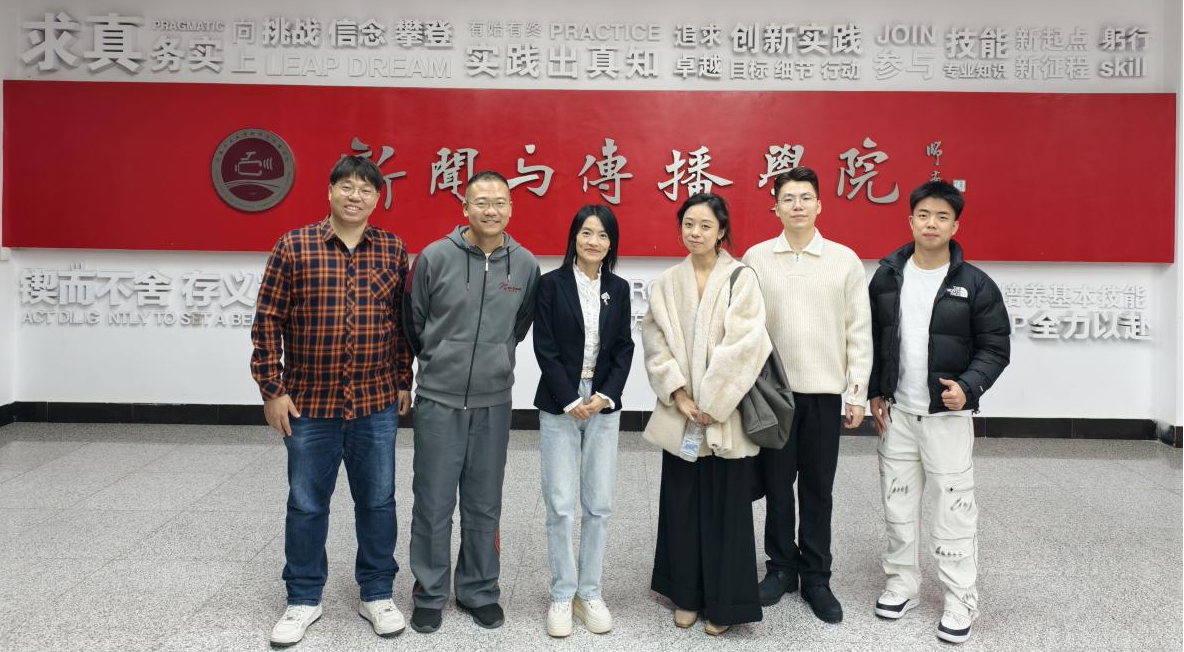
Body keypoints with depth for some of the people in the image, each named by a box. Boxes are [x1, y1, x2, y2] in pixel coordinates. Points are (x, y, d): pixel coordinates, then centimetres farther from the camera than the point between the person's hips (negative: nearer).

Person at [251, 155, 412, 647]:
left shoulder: (394, 250, 2)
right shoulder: (293, 246, -4)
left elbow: (405, 322, 8)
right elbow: (268, 321, -3)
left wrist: (403, 383, 7)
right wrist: (272, 390, -5)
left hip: (377, 404, 2)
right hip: (308, 404, -1)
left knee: (377, 501, 11)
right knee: (306, 505, 11)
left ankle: (376, 594, 29)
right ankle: (303, 599, 29)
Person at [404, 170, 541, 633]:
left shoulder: (526, 265, -1)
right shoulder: (435, 257, -8)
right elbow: (414, 323, 5)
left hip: (493, 403, 2)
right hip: (438, 400, -2)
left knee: (484, 505, 12)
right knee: (433, 504, 6)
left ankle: (479, 591, 29)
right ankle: (430, 594, 24)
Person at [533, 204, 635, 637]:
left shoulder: (619, 288, 7)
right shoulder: (551, 284, -3)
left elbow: (624, 349, 5)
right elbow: (545, 349, -7)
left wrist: (604, 396, -8)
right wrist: (570, 401, -12)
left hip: (604, 404, 3)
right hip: (559, 405, -3)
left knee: (599, 504, 6)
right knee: (561, 505, 0)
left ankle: (589, 592, 19)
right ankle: (562, 595, 14)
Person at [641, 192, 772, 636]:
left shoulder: (741, 280, -4)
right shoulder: (667, 283, 7)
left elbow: (746, 346, -11)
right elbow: (655, 344, 3)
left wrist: (712, 404, -13)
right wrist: (678, 395, -9)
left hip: (726, 415, -3)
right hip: (678, 415, 3)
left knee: (725, 507, 4)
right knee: (682, 504, 10)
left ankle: (725, 602, 19)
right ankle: (686, 594, 25)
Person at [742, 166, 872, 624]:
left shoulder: (845, 260, 0)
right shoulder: (756, 258, 0)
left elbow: (859, 331, 2)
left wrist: (858, 391, -1)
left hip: (825, 391, 0)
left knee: (818, 489, 8)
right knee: (777, 485, 10)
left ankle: (816, 577, 22)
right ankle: (782, 567, 27)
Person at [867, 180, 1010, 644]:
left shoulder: (976, 285, -7)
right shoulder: (887, 277, 2)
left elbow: (995, 348, -4)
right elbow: (871, 339, 9)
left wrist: (968, 386, -20)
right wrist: (875, 393, 5)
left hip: (948, 415, -3)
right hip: (895, 412, 3)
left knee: (954, 507, 1)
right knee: (897, 503, 12)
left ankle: (961, 599, 15)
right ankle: (902, 583, 27)